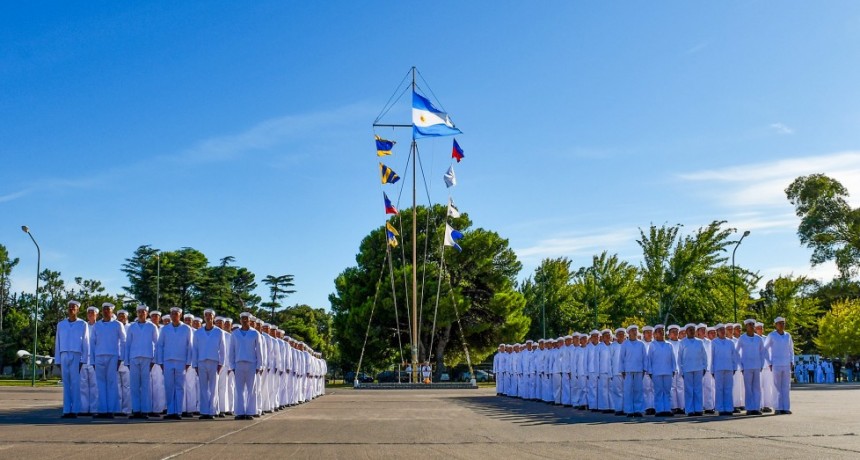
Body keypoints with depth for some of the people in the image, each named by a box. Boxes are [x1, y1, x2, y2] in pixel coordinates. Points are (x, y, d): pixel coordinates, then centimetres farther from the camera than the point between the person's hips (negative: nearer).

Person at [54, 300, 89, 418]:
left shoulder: (83, 324, 4)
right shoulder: (61, 324, 13)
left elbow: (86, 343, 2)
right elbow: (57, 343, 13)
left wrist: (83, 360, -5)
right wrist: (57, 360, 8)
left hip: (77, 356, -3)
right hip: (64, 356, 3)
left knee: (75, 384, -5)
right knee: (66, 384, 2)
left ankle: (75, 410, -4)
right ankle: (66, 410, 3)